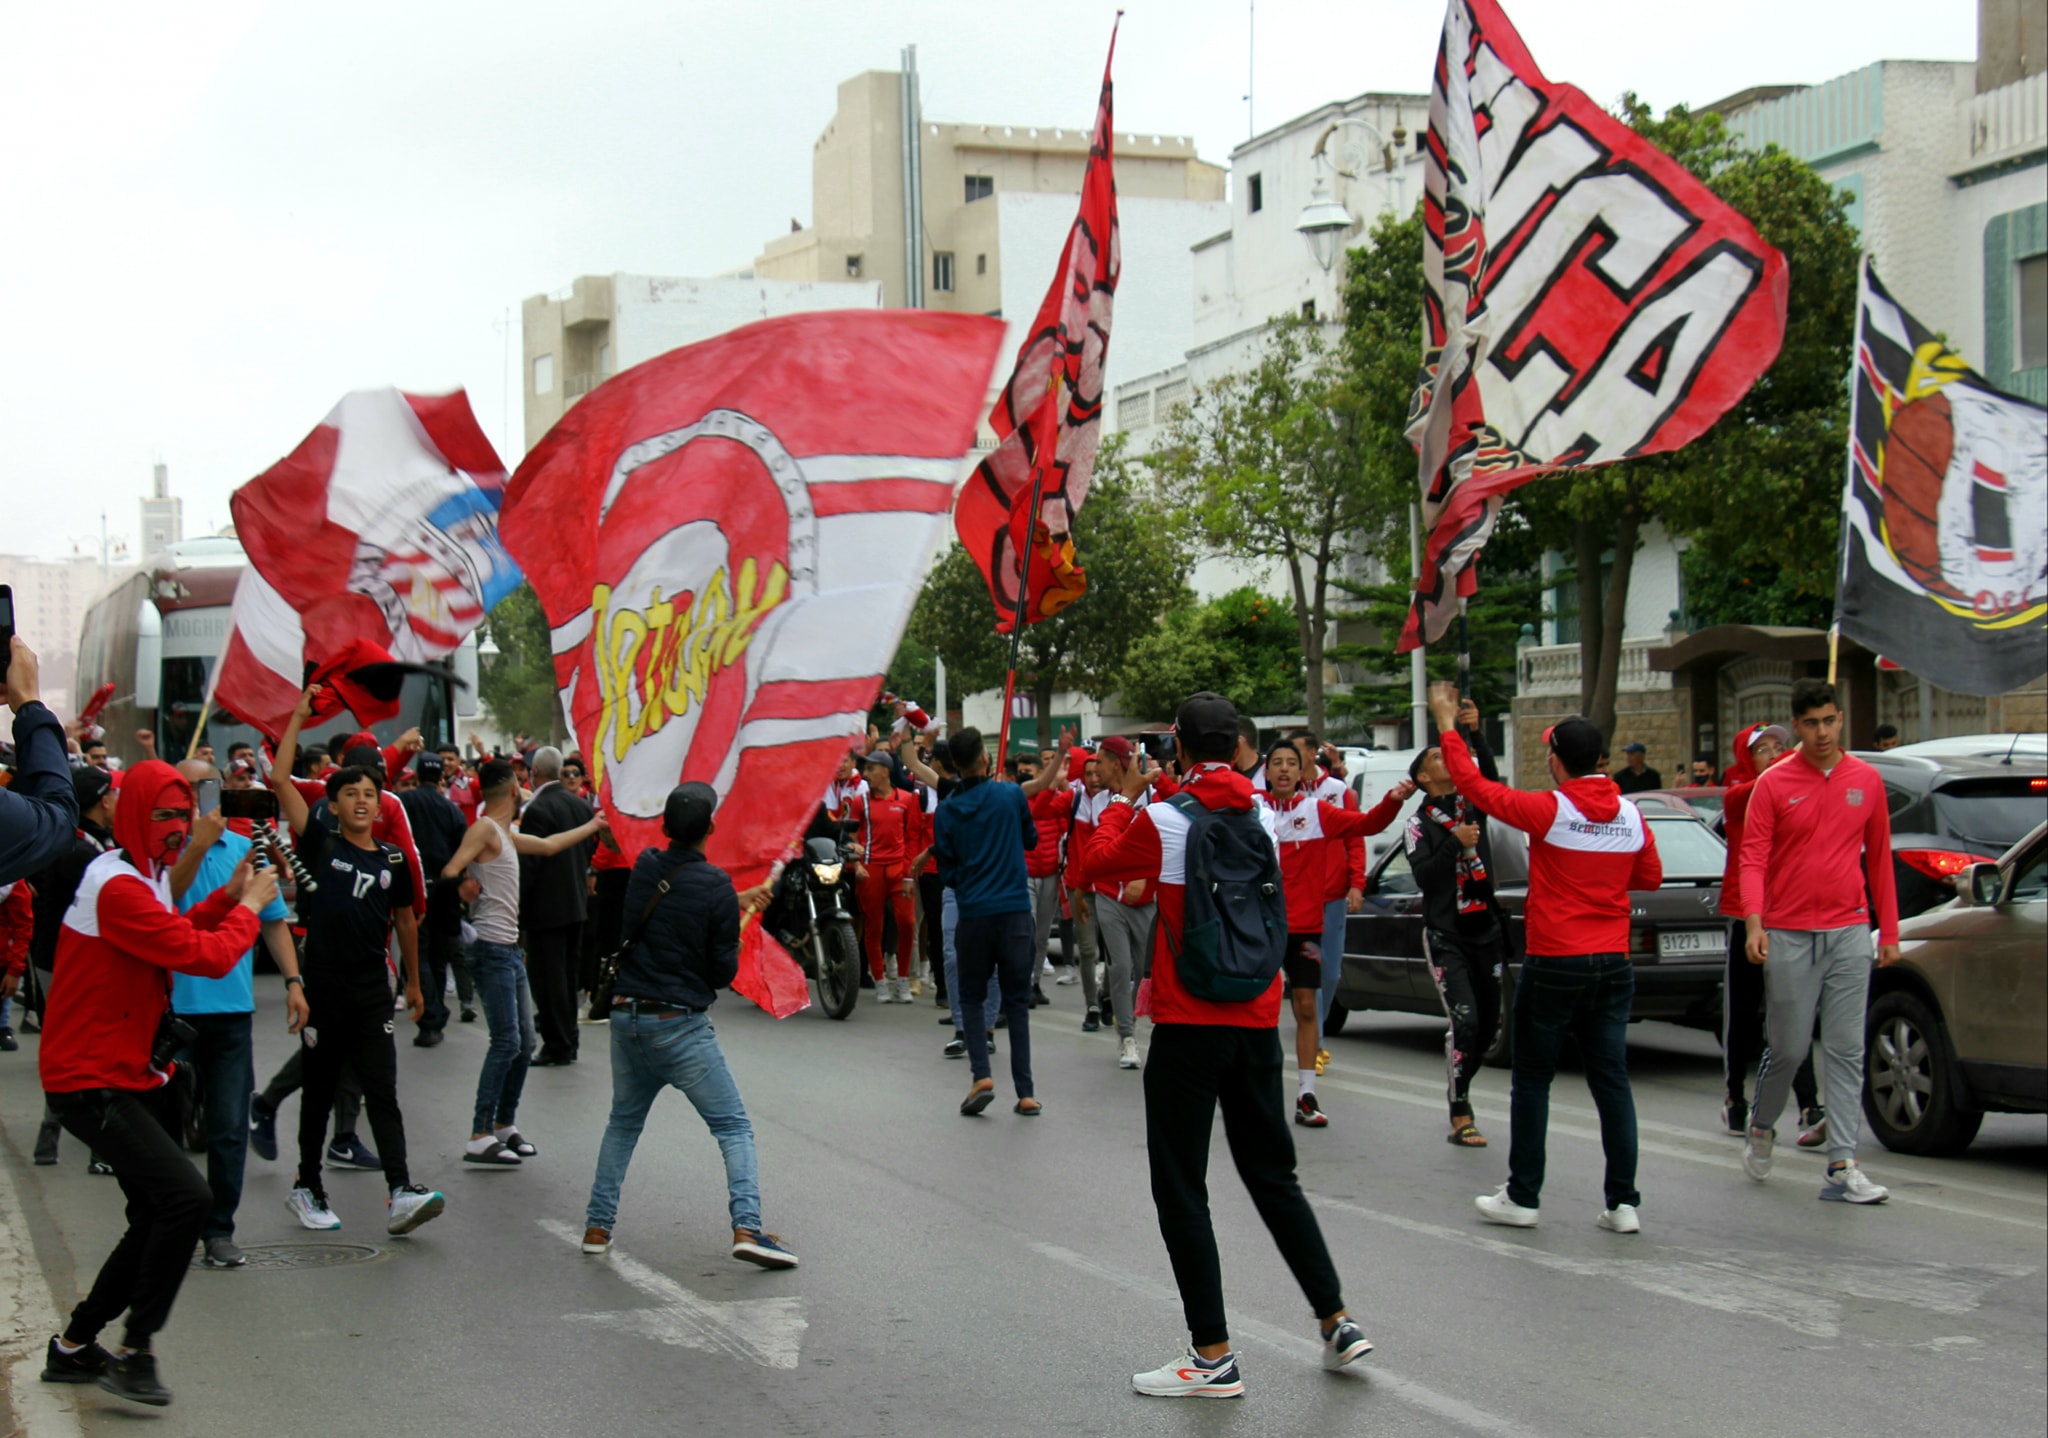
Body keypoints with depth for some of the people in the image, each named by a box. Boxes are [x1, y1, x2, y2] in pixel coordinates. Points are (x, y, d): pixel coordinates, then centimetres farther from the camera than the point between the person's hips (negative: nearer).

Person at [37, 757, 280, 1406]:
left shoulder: (146, 876, 13)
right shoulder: (116, 887, -22)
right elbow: (206, 956, -24)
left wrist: (230, 895, 8)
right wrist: (249, 906, -7)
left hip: (130, 1074, 11)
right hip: (91, 1080, -11)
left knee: (157, 1217, 14)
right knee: (187, 1197, -21)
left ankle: (73, 1346, 27)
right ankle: (134, 1352, -9)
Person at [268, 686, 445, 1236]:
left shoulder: (393, 860, 6)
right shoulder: (321, 846, 0)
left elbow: (405, 921, 19)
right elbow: (280, 781, -6)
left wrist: (414, 982, 24)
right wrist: (299, 718, -6)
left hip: (373, 993, 1)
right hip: (323, 989, -1)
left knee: (382, 1092, -6)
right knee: (319, 1092, 9)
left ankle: (401, 1192, -15)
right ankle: (307, 1187, 23)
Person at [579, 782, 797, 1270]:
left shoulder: (642, 869, 1)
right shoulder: (716, 886, -12)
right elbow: (724, 971, -9)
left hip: (626, 1015, 5)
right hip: (681, 1024, -5)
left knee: (623, 1123, 23)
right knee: (733, 1127, 0)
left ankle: (597, 1226, 21)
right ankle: (746, 1227, -15)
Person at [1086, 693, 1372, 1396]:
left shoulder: (1162, 820, -12)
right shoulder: (1262, 814, 4)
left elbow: (1100, 862, 3)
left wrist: (1126, 797, 18)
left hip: (1188, 1025, -6)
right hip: (1257, 1021, 6)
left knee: (1180, 1187, 2)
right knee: (1273, 1175, 18)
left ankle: (1213, 1354, 2)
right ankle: (1337, 1322, 19)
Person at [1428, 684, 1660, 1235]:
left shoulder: (1550, 812, -13)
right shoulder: (1631, 818, 0)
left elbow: (1475, 785, -7)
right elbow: (1651, 877, 14)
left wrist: (1447, 725, 4)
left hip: (1553, 966, -4)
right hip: (1613, 964, 4)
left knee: (1532, 1081, 7)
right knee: (1612, 1081, 7)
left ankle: (1523, 1197, 12)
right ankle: (1623, 1202, 6)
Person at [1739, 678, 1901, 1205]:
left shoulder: (1866, 780, 7)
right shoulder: (1773, 785, -3)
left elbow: (1879, 858, 12)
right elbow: (1752, 859, -7)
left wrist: (1889, 931, 11)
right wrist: (1754, 921, -22)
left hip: (1849, 934, 3)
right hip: (1789, 936, -3)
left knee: (1847, 1052, 0)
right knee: (1787, 1047, 2)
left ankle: (1842, 1167, 0)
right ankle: (1761, 1129, 30)